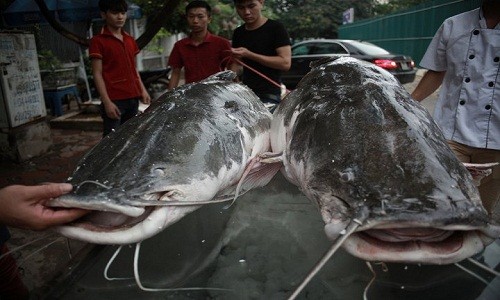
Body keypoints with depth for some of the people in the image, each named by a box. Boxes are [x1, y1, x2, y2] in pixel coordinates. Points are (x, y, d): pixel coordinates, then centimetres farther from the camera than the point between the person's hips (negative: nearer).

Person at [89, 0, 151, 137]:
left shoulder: (130, 40, 17)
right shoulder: (98, 41, -3)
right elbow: (97, 74, -7)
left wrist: (143, 90, 11)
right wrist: (107, 102, -14)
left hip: (133, 99, 7)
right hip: (114, 100, -7)